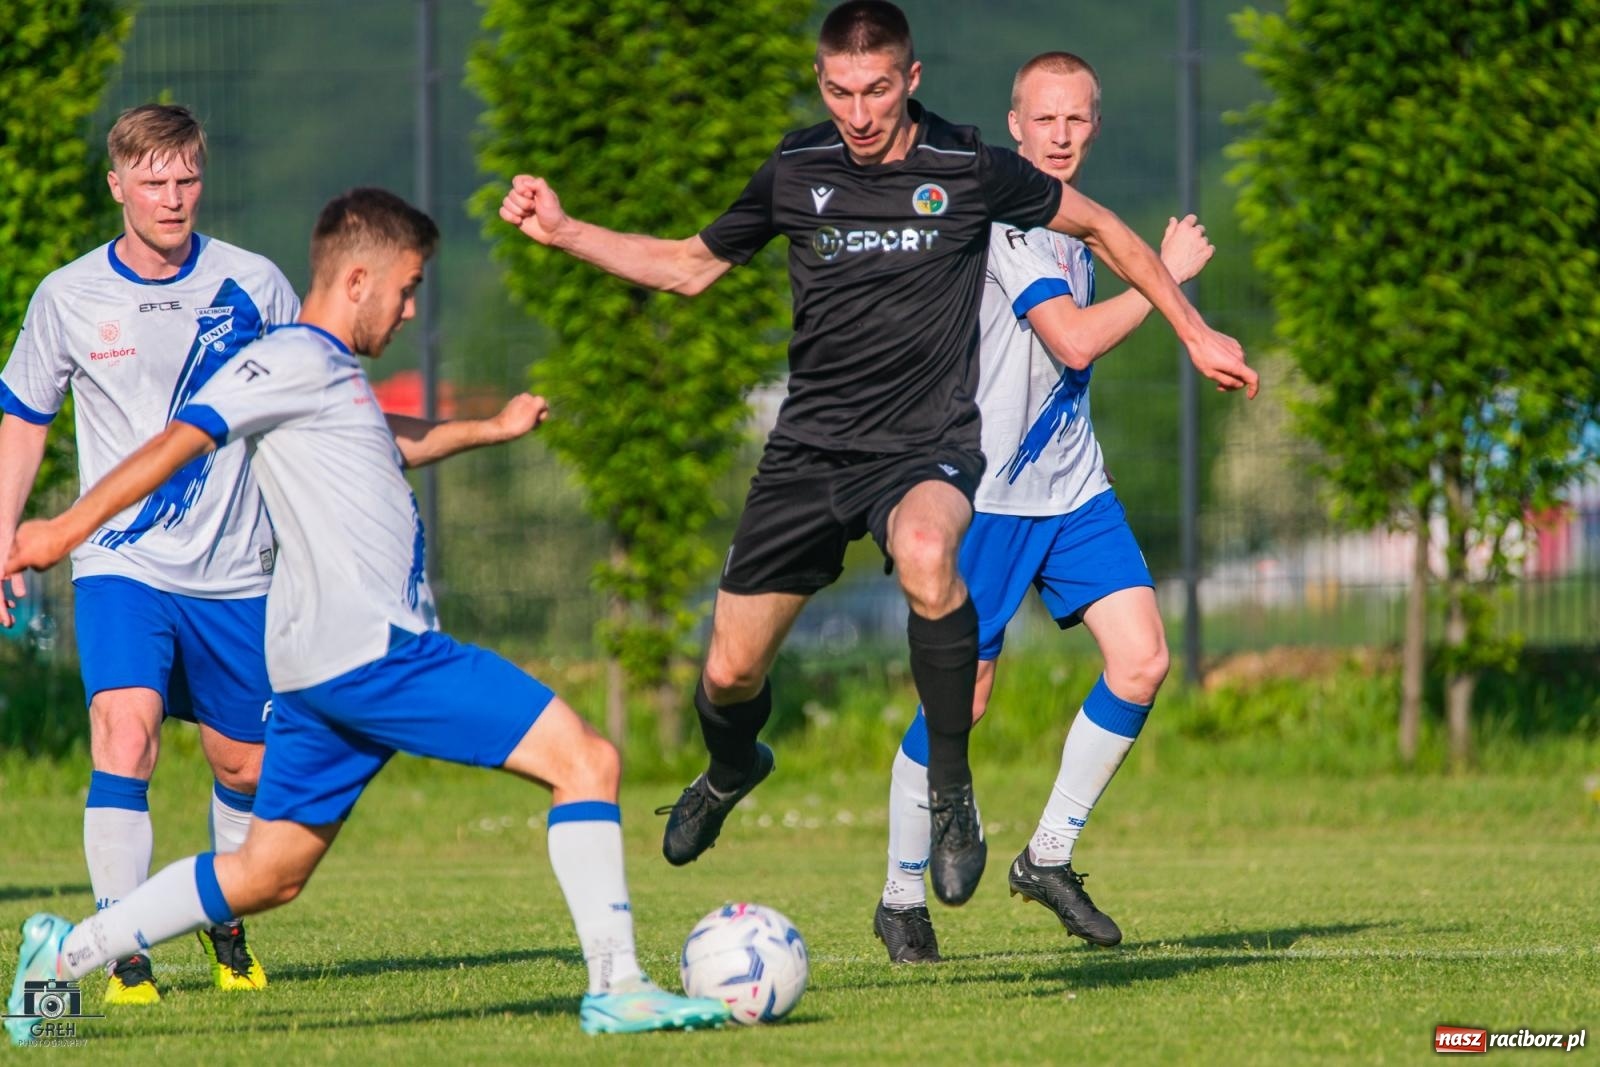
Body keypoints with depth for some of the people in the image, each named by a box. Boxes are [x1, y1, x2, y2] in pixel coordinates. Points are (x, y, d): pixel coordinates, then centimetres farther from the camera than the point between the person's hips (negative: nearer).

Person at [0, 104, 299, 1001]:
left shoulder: (253, 285, -1)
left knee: (247, 765, 9)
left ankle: (228, 922, 36)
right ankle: (126, 953, -21)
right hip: (121, 565, -2)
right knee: (126, 732, -22)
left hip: (236, 573, 2)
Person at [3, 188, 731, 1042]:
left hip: (323, 668, 10)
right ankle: (615, 987, -15)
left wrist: (490, 429, 53)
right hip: (372, 650, -10)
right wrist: (71, 527, -25)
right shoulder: (293, 360, -7)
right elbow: (180, 440, -16)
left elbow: (394, 446, 46)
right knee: (585, 760, -10)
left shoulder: (331, 373, 24)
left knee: (266, 875, 13)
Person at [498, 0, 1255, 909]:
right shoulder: (797, 173, 2)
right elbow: (690, 267, 17)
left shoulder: (970, 170, -7)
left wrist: (1195, 332, 11)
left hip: (927, 447, -3)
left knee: (926, 554, -40)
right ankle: (731, 773, 42)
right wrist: (563, 231, 8)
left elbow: (1101, 228, 9)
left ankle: (951, 793, -23)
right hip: (810, 448, 4)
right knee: (730, 675, 3)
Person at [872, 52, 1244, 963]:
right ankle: (903, 899, 11)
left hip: (1075, 488, 8)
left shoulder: (1071, 223, 13)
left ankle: (1050, 859, 5)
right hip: (990, 495, -8)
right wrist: (1166, 274, -15)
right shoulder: (1003, 216, -15)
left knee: (1142, 659, -8)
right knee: (960, 699, -5)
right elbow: (1073, 341, -22)